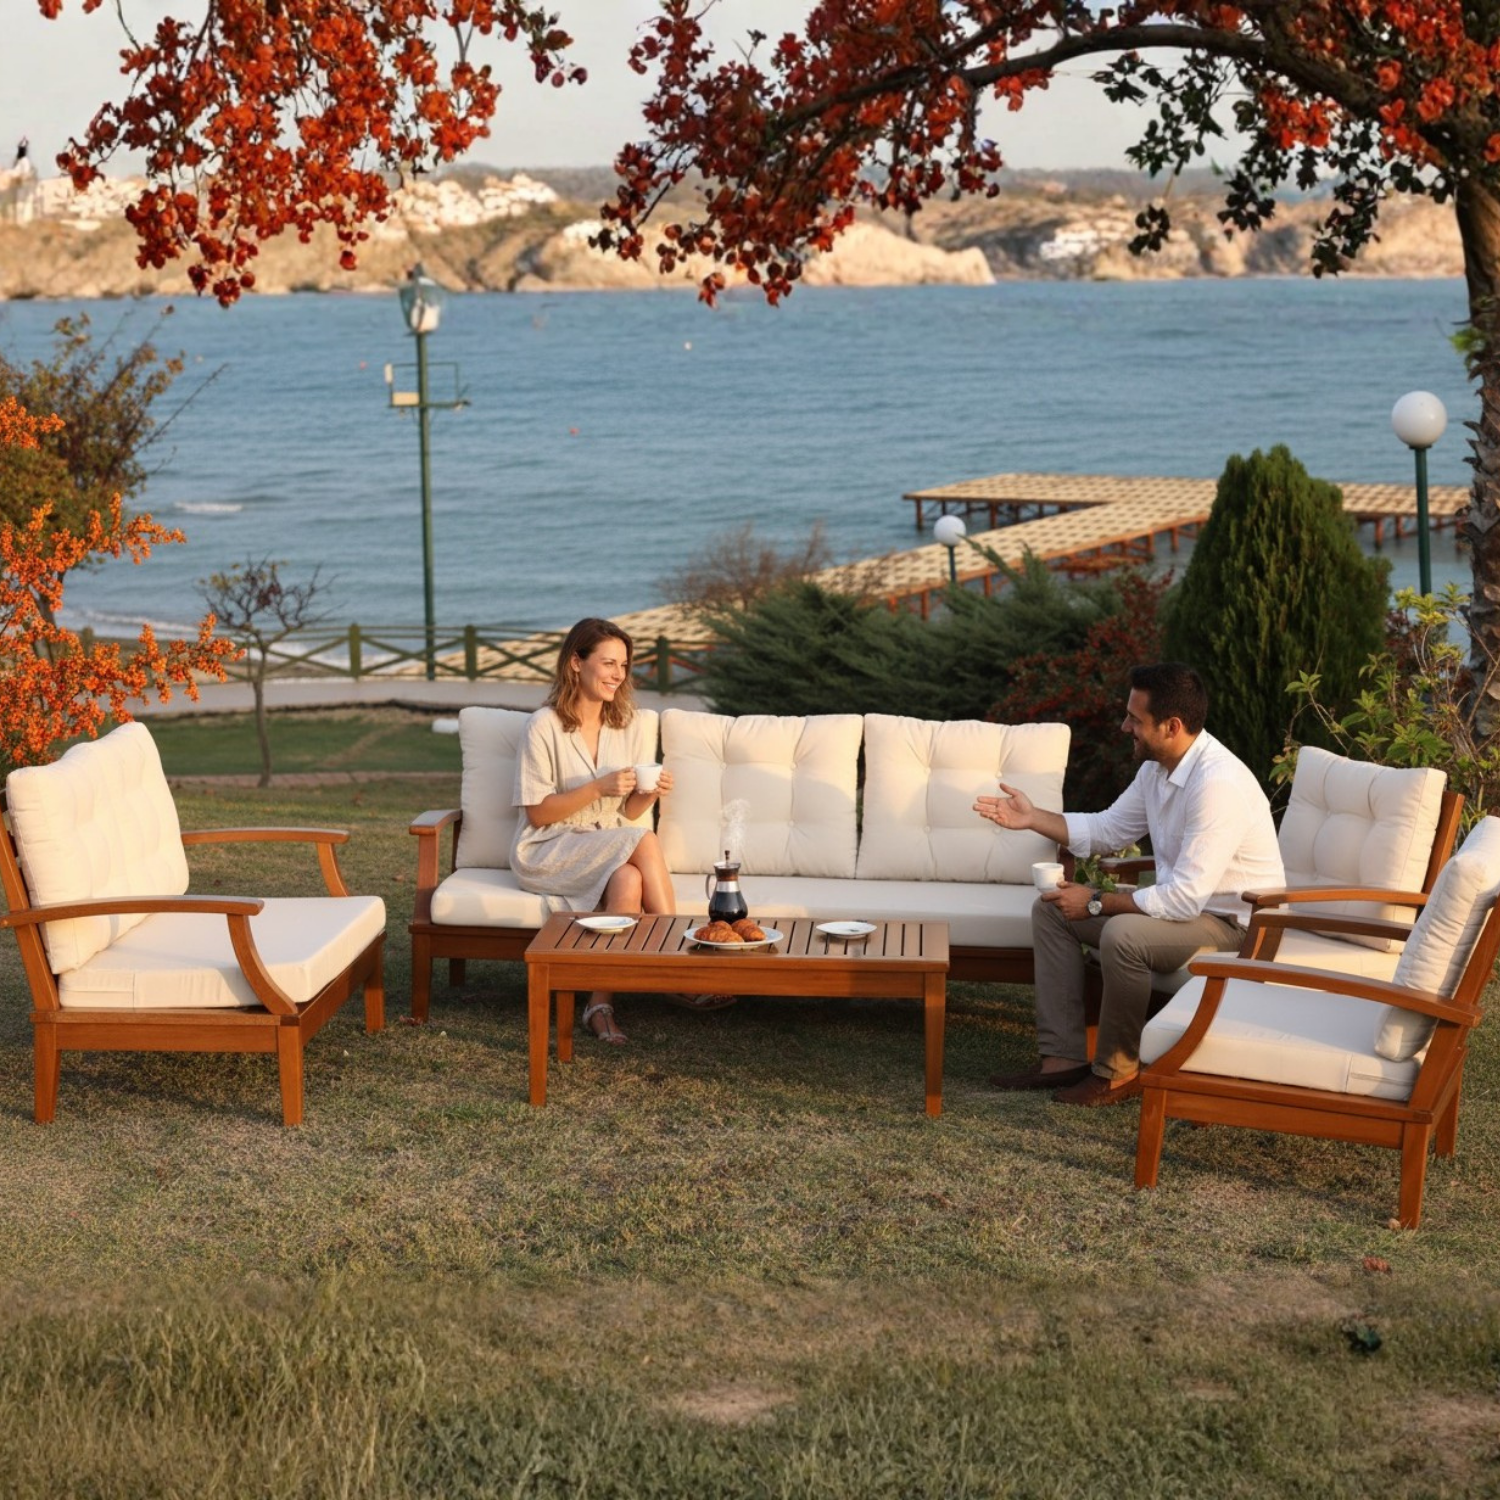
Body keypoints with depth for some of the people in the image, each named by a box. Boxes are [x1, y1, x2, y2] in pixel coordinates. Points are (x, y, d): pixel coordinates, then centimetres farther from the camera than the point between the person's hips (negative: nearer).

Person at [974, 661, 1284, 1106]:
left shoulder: (1218, 783, -30)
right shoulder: (1157, 767, 1)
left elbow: (1185, 899, -31)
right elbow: (1108, 830, 17)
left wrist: (1096, 903, -22)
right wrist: (1032, 818, 5)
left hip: (1232, 924, -10)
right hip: (1184, 901, 10)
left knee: (1122, 934, -35)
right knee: (1050, 910, 4)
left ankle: (1117, 1072, -14)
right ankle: (1064, 1058, 1)